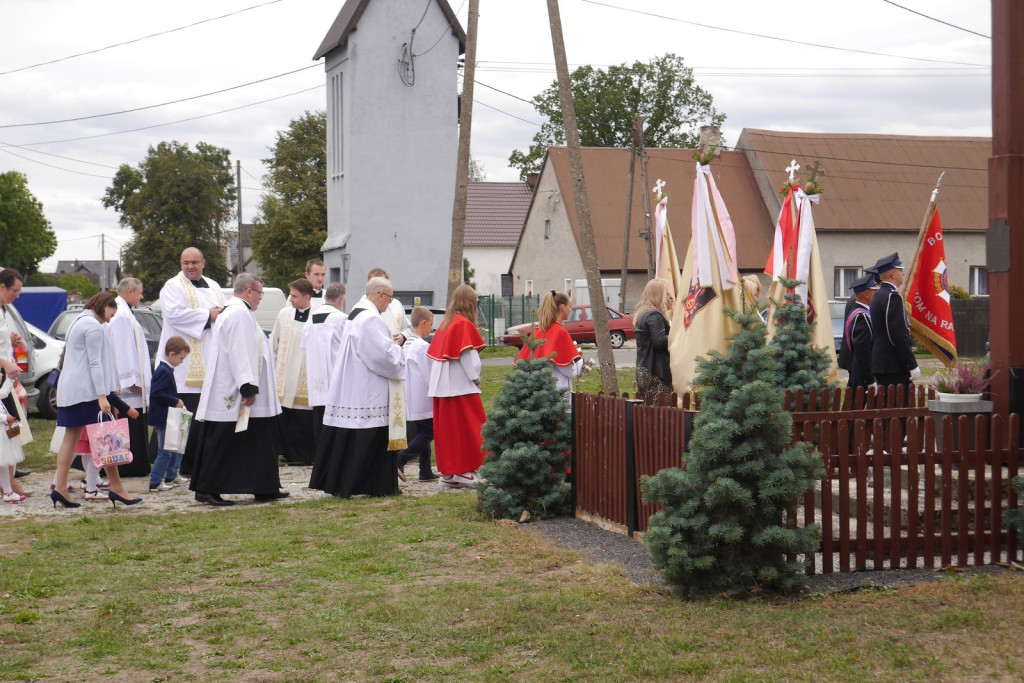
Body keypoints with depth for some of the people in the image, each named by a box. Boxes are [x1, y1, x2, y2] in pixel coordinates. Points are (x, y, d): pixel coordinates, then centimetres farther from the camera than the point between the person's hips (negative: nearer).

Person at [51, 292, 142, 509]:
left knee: (71, 437, 7)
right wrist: (102, 395, -21)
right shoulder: (93, 326, -11)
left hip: (68, 390, 10)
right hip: (86, 390, -10)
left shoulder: (79, 322, 20)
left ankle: (59, 488, 2)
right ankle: (116, 489, -5)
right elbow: (95, 363, -17)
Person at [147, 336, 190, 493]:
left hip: (167, 418, 11)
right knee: (165, 452, -5)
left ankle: (171, 475, 33)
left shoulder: (165, 370, 13)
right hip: (162, 418, -11)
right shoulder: (164, 371, -19)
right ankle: (155, 483, 0)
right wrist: (175, 402, -20)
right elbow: (156, 393, -26)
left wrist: (177, 402, 9)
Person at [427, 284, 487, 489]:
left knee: (446, 428, 8)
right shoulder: (464, 324, -11)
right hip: (461, 386, -8)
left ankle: (448, 472, 10)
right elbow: (468, 355, -15)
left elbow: (434, 352, 15)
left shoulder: (445, 324, 13)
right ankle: (464, 471, -1)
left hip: (441, 386, 8)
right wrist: (476, 377, -3)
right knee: (469, 427, 0)